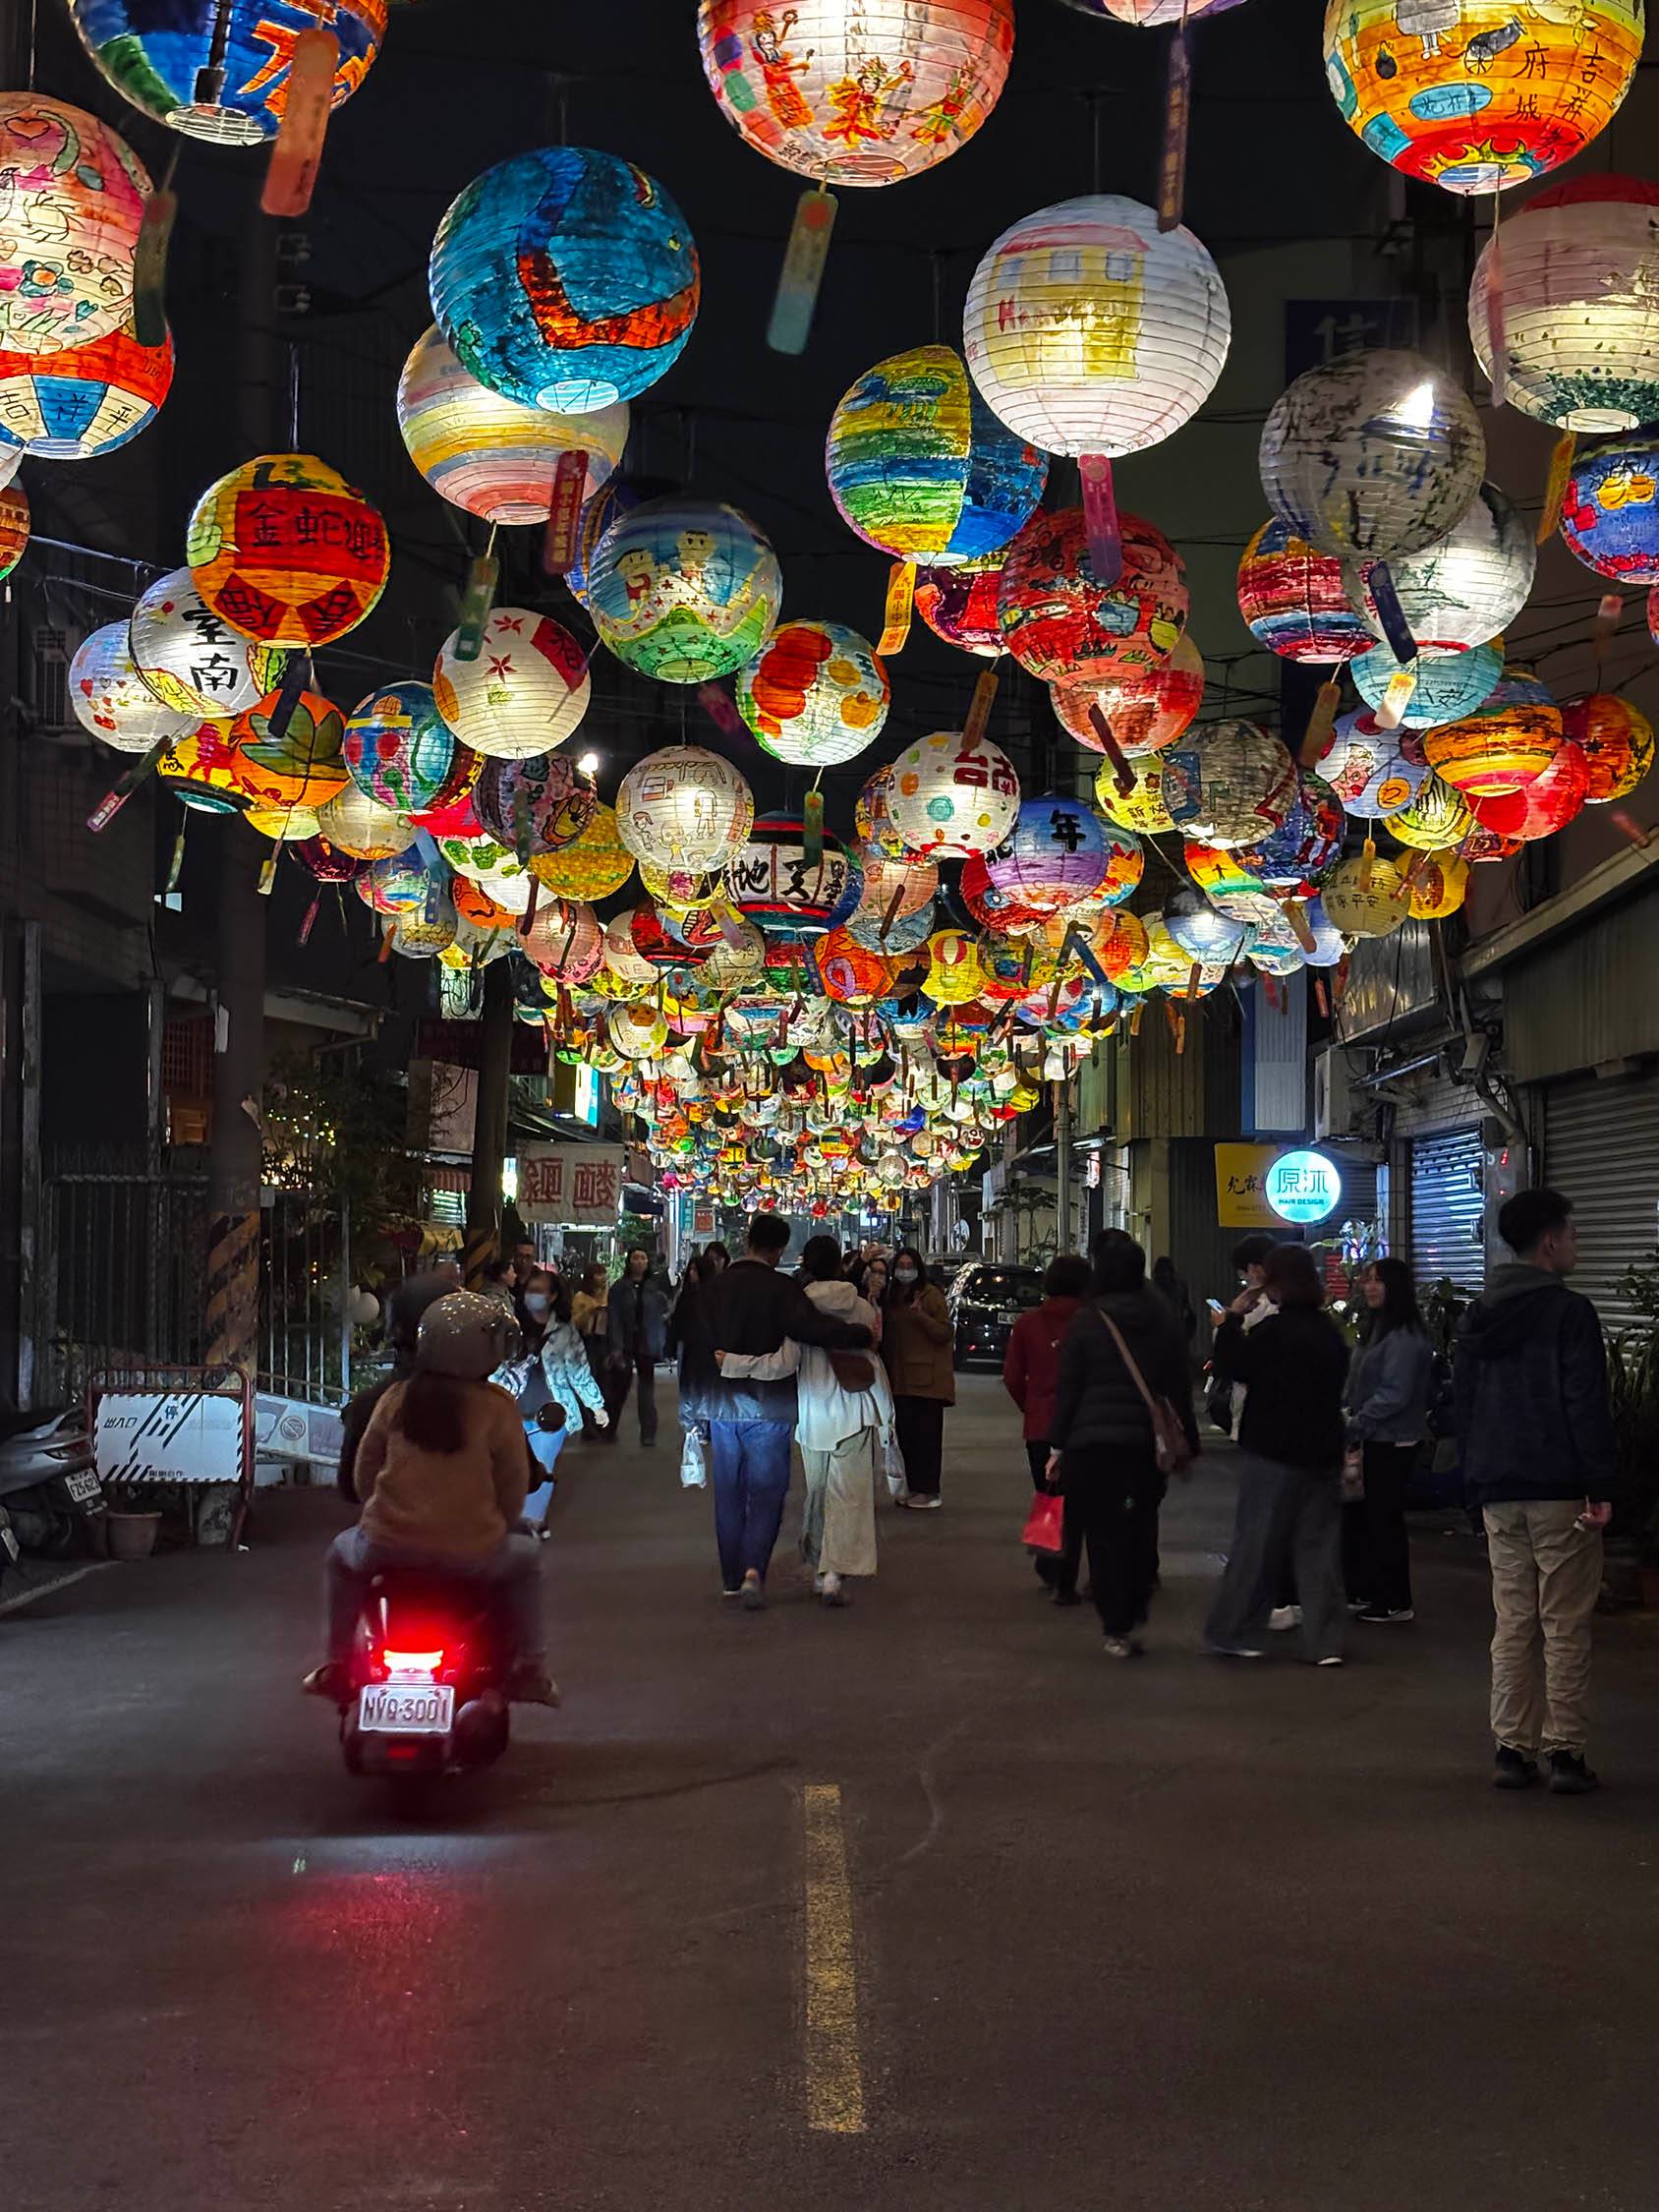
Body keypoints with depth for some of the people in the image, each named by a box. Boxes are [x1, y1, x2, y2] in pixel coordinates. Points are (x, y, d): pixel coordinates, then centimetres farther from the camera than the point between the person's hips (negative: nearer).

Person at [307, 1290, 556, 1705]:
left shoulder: (397, 1398, 0)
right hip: (471, 1557, -2)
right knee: (523, 1558, 30)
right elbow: (514, 1484, -2)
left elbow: (364, 1466, 10)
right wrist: (495, 1526, 17)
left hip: (389, 1546, 2)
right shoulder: (498, 1408, -9)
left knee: (344, 1552, 35)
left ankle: (337, 1663, 33)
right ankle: (530, 1671, 22)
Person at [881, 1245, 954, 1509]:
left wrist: (921, 1315, -24)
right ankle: (911, 1487, 16)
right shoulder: (892, 1298, 14)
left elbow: (944, 1333, -12)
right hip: (900, 1378, 7)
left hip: (927, 1376, -7)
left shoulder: (931, 1295, -6)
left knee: (926, 1434, -5)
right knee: (905, 1433, 8)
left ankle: (928, 1491, -1)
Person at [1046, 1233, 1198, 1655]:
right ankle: (1136, 1608, 17)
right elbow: (1180, 1385, 6)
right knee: (1141, 1525, 17)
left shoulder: (1085, 1322, -7)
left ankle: (1117, 1629, 2)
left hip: (1093, 1444, -3)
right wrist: (1187, 1442, 13)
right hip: (1147, 1442, 3)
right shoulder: (1163, 1321, 2)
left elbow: (1067, 1388, -5)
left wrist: (1057, 1446, 2)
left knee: (1103, 1532, 3)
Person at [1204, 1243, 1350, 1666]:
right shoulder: (1329, 1330, 7)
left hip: (1273, 1452, -6)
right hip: (1323, 1452, 6)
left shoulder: (1275, 1330, -16)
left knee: (1255, 1543, 2)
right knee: (1319, 1545, 7)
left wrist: (1233, 1318, -2)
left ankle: (1231, 1633, 8)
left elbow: (1237, 1365, -10)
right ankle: (1325, 1643, 5)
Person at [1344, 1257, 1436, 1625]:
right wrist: (1352, 1423, 10)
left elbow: (1394, 1395, -22)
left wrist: (1354, 1426, -17)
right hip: (1372, 1440, 10)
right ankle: (1361, 1593, 23)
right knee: (1356, 1515, 13)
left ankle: (1395, 1603, 8)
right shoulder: (1377, 1329, 14)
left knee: (1384, 1520, -2)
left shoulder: (1405, 1337, -18)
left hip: (1392, 1443, -10)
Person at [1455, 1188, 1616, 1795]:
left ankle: (1512, 1748, 10)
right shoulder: (1570, 1312, -10)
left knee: (1512, 1623, 10)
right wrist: (1600, 1487, -12)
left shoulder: (1477, 1317, 11)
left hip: (1499, 1493, 6)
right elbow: (1587, 1405, -14)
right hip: (1559, 1492, -6)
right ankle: (1565, 1752, 1)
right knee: (1565, 1627, -1)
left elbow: (1462, 1403, 15)